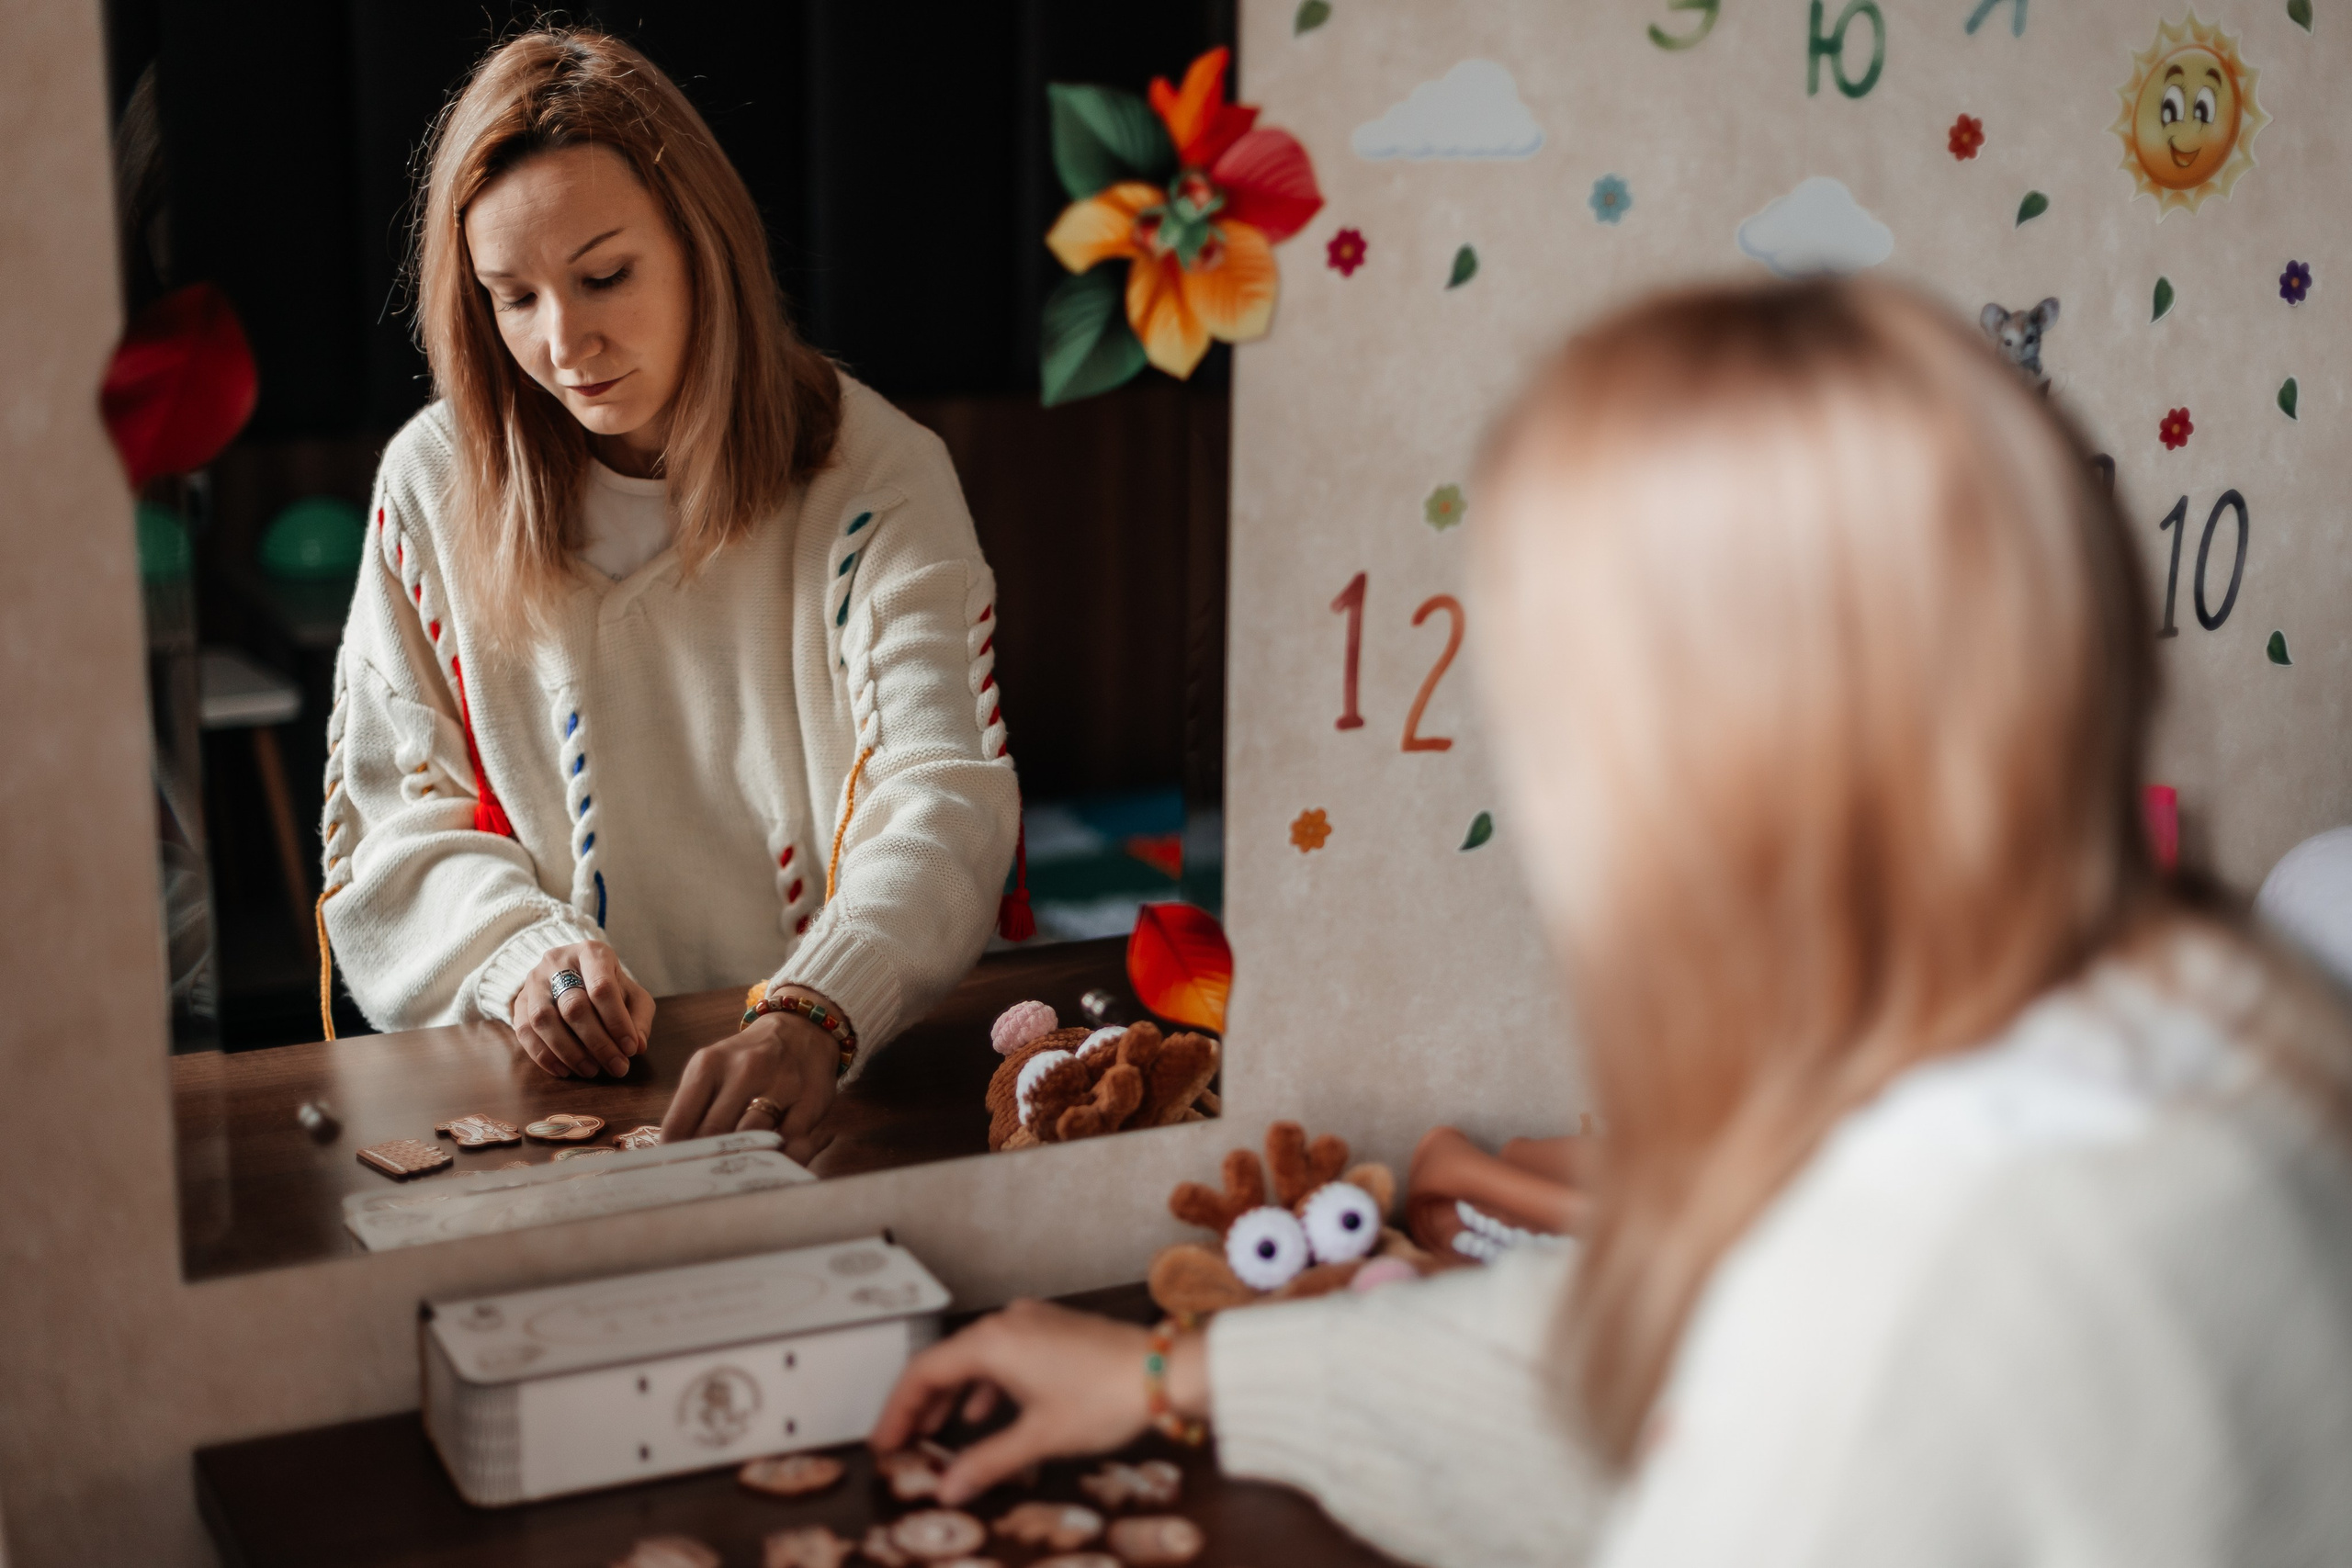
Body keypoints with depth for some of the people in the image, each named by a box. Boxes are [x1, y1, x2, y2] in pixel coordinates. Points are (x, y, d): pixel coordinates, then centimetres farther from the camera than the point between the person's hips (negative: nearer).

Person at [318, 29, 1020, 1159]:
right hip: (539, 1087, 3)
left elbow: (946, 800, -16)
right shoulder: (432, 485, 4)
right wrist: (516, 950, -15)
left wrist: (813, 1022, -35)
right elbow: (394, 820, 7)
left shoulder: (876, 478, -4)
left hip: (848, 1071, -2)